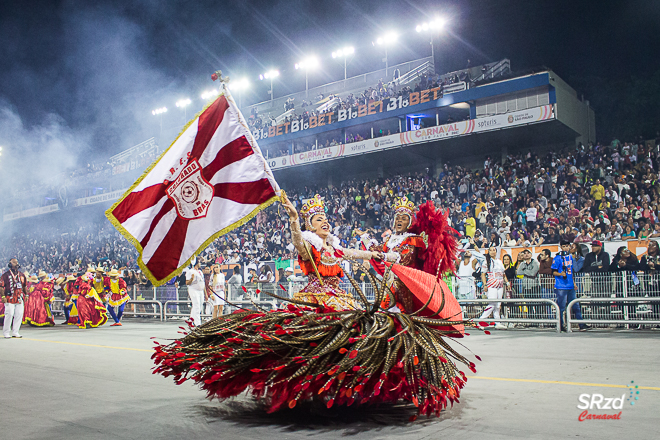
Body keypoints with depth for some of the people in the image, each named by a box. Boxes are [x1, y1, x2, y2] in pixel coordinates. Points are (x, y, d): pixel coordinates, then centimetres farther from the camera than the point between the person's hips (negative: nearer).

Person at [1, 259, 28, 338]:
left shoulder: (22, 275, 15)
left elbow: (25, 286, 24)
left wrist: (26, 295, 16)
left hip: (20, 299, 5)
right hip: (10, 299, -5)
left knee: (19, 315, 4)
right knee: (9, 315, -7)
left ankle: (15, 332, 13)